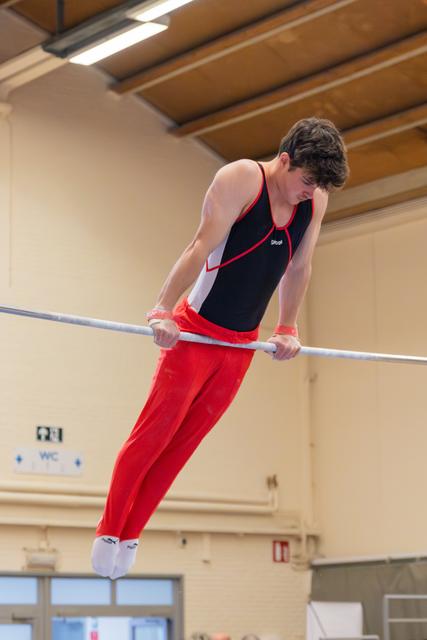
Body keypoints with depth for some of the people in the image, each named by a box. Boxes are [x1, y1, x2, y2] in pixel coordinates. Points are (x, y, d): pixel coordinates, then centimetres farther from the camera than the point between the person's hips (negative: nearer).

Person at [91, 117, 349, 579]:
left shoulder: (316, 199, 3)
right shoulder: (241, 180, -15)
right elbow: (202, 246, -22)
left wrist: (287, 328, 14)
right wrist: (163, 310, -26)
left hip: (242, 345, 5)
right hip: (196, 332, -5)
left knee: (185, 441, 9)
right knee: (154, 432, -1)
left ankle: (131, 535, 20)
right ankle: (108, 531, 11)